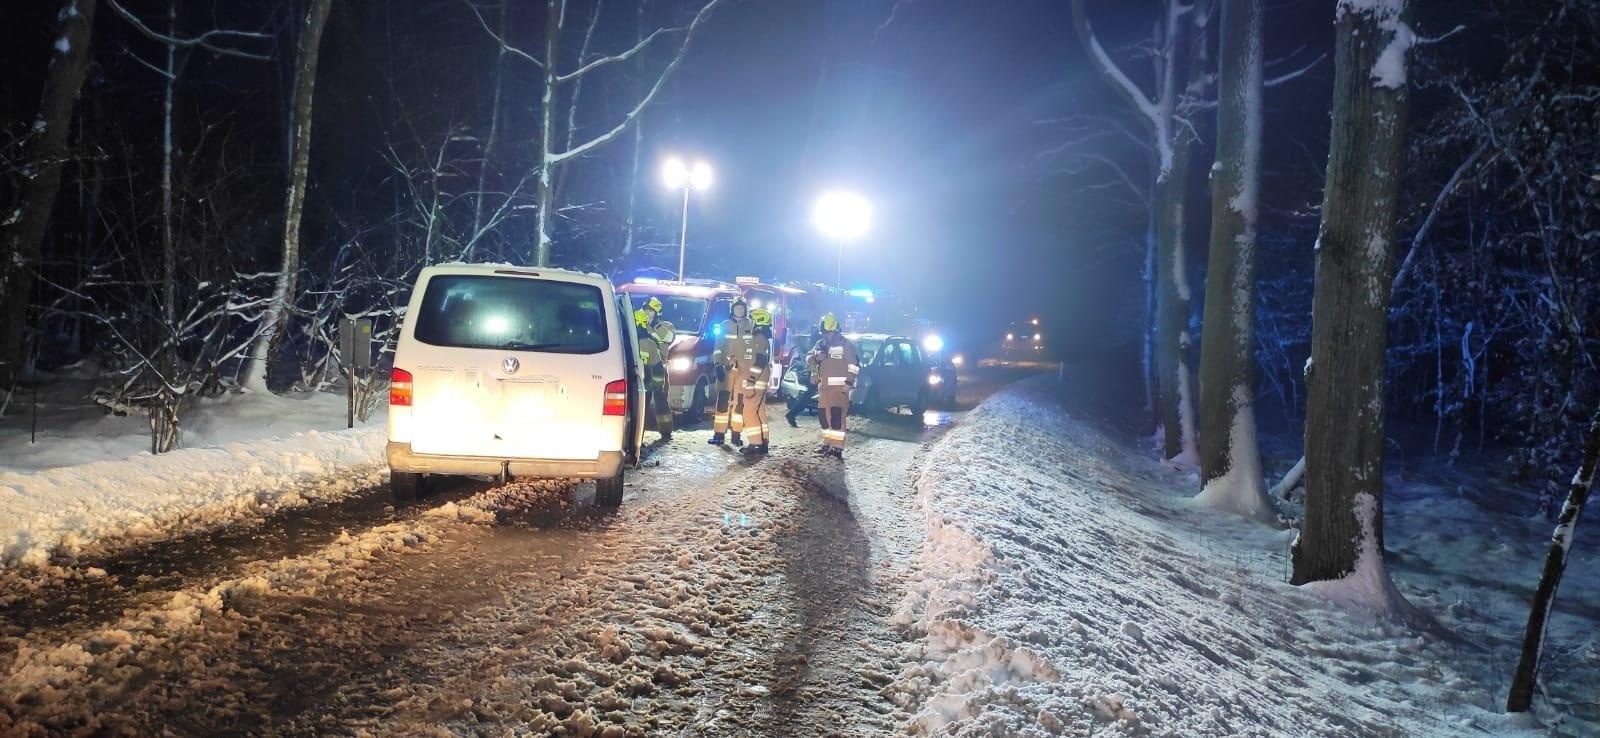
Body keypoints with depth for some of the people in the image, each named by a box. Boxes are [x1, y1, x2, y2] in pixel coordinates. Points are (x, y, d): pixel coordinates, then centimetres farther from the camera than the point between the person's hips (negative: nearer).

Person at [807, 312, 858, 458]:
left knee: (837, 416, -15)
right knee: (823, 415, 11)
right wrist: (816, 357, -11)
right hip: (823, 386, 7)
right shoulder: (820, 344, 16)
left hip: (839, 387, -7)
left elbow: (853, 365, -7)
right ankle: (827, 443, 25)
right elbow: (808, 360, 12)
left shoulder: (846, 344, -3)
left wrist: (849, 383, -16)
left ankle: (838, 447, -18)